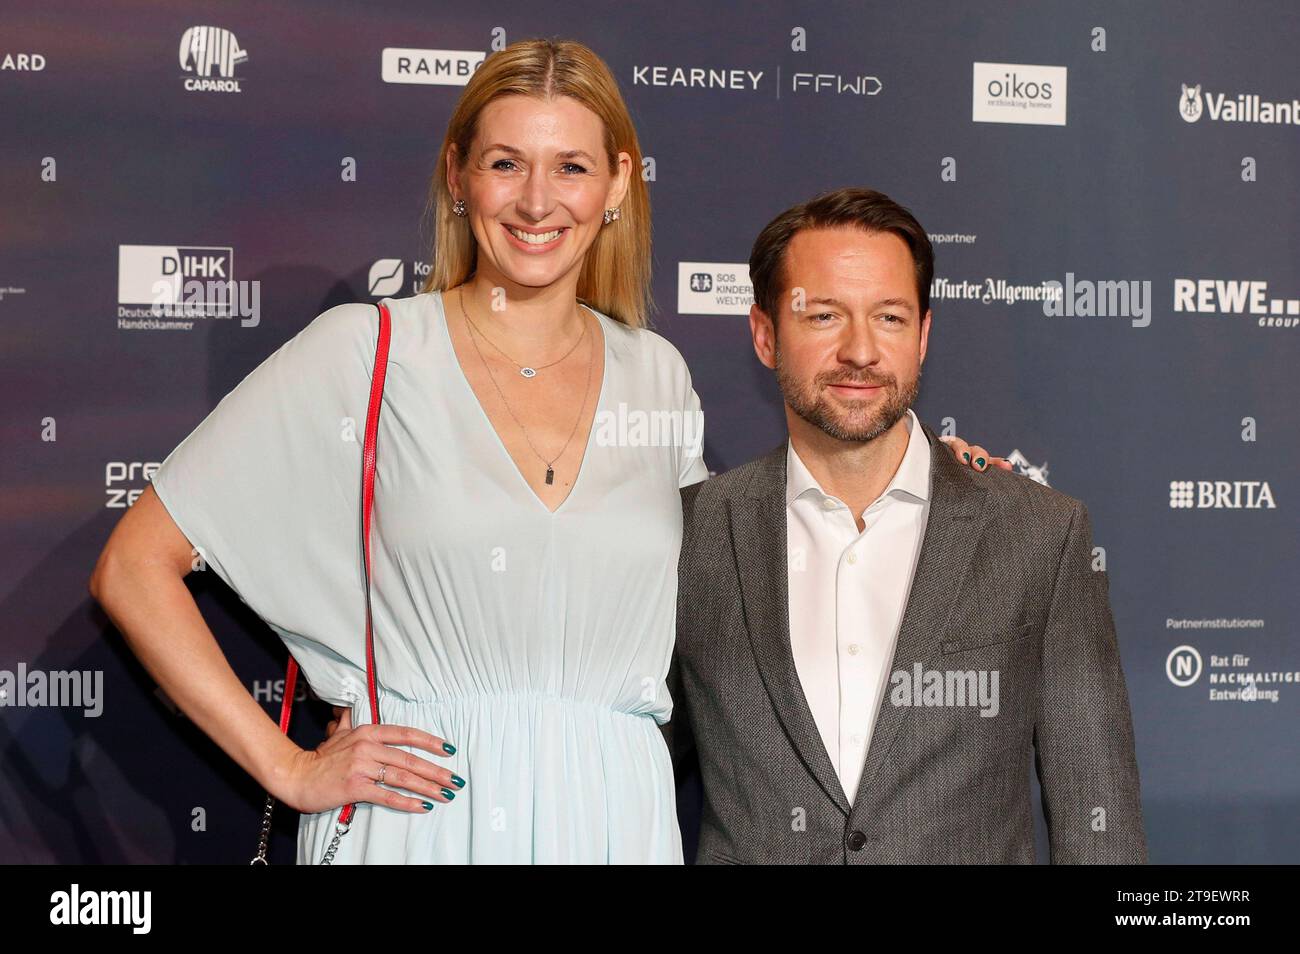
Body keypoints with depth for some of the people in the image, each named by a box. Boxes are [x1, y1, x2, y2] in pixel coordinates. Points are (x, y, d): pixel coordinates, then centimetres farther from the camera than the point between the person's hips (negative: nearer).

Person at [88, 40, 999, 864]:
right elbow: (134, 567, -4)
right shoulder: (367, 352, -5)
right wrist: (289, 769, -7)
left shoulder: (658, 376, 7)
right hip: (416, 817, -3)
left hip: (614, 821, 3)